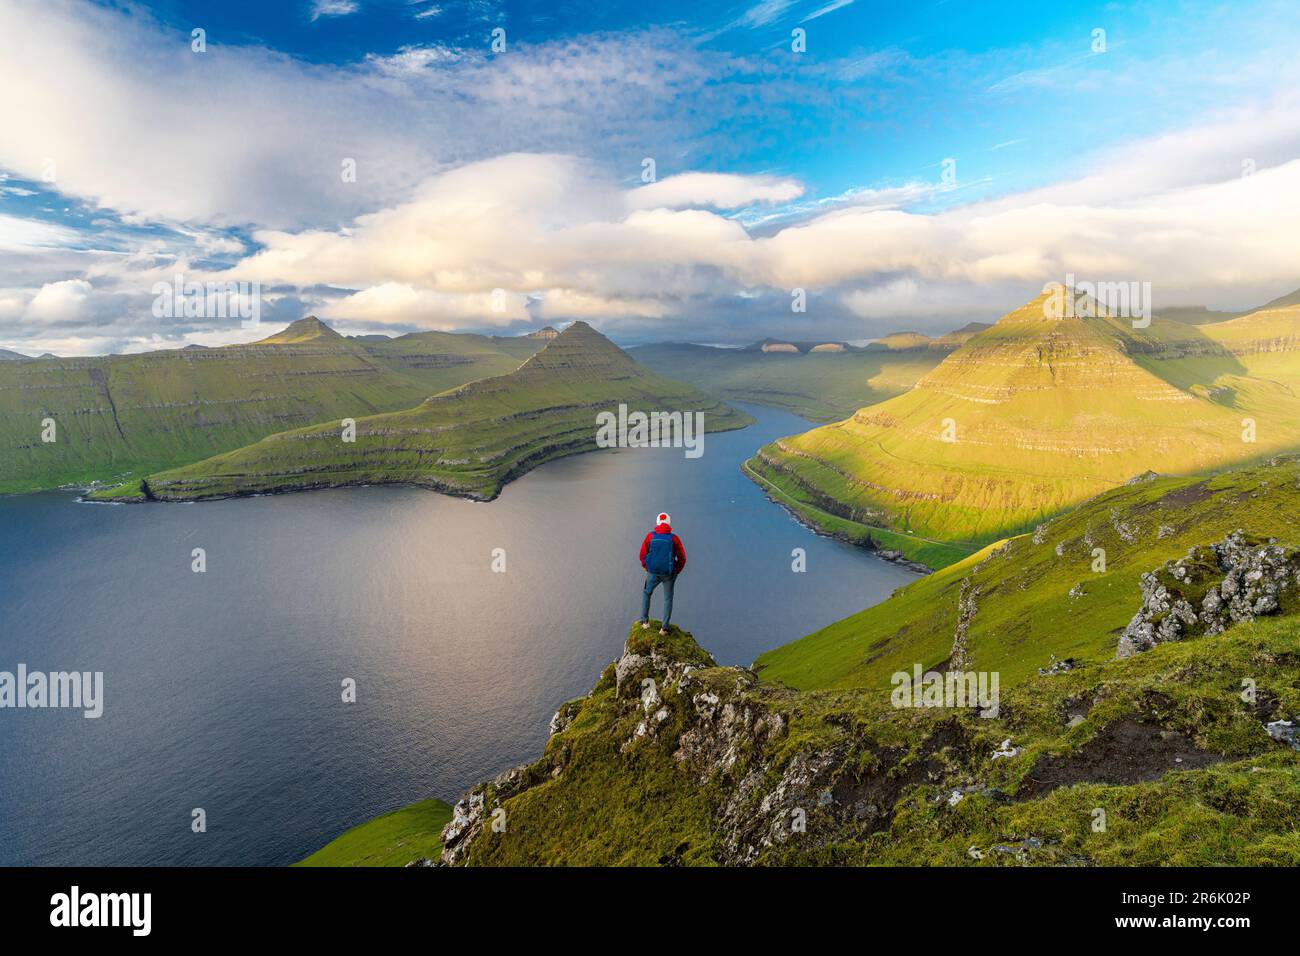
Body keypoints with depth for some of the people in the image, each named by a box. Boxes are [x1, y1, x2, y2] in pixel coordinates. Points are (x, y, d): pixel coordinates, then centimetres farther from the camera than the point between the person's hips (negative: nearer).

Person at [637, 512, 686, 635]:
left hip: (652, 573, 1)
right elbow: (682, 558, -6)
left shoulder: (650, 536, -7)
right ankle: (664, 627, 15)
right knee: (668, 599, 17)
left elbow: (642, 555, 0)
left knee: (646, 593, 26)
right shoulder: (674, 538, -10)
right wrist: (675, 572, 9)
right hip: (668, 574, -1)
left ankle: (645, 621, 25)